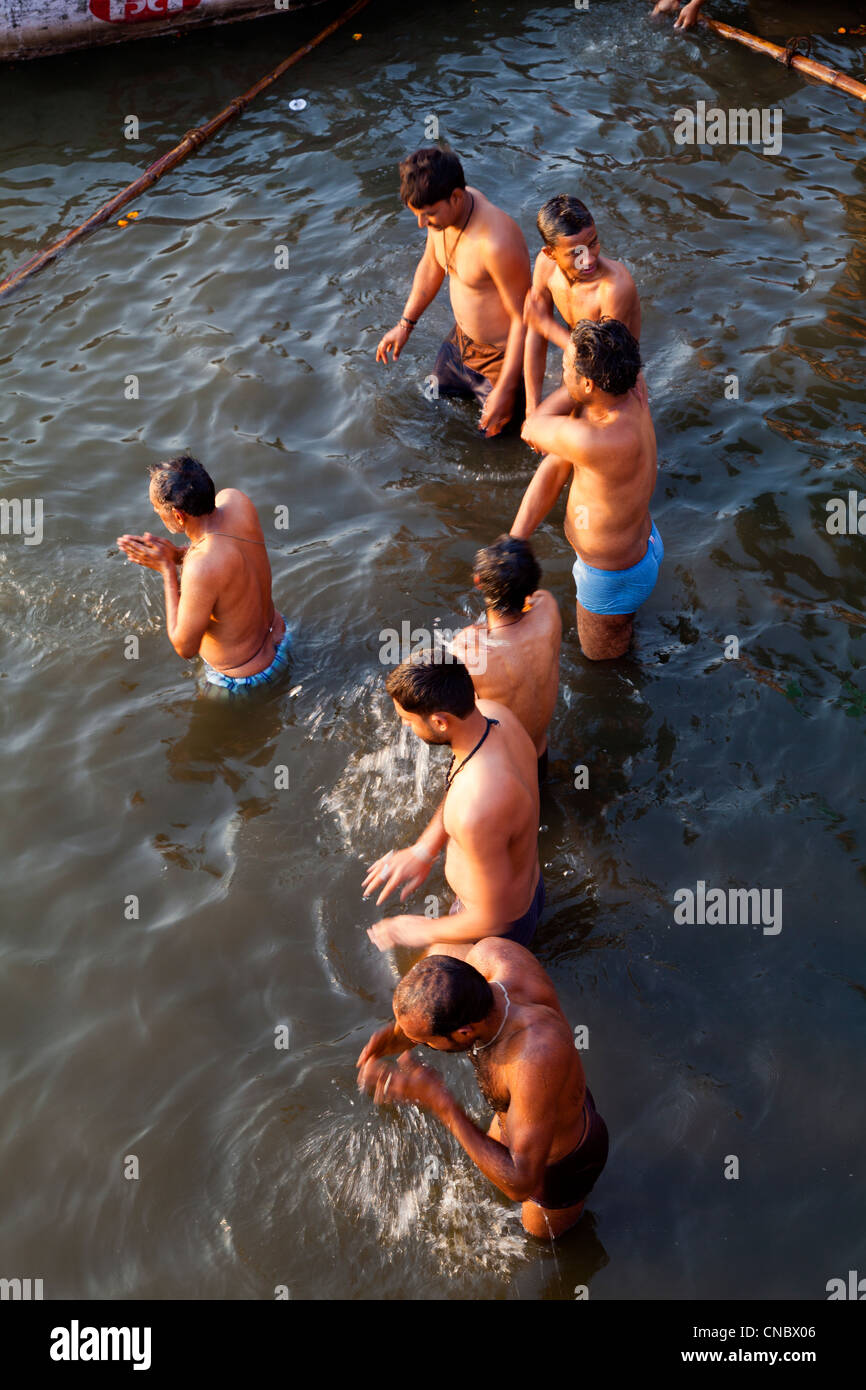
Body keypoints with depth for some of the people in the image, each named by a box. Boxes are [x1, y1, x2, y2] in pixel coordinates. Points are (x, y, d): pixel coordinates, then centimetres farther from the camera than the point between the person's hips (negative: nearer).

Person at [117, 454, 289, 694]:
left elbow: (184, 647, -24)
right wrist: (177, 554, -13)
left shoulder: (201, 569, -40)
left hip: (243, 680, -7)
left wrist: (167, 569, -22)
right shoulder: (235, 500, -19)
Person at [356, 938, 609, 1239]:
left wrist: (437, 1102, -46)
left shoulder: (535, 1060, -54)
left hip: (561, 1160, -5)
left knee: (540, 1232, 29)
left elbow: (520, 1184, -43)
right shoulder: (491, 952, -34)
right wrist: (396, 1035, -26)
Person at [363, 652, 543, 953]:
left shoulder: (477, 812, -46)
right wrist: (424, 849, -5)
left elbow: (492, 919, -32)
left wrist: (425, 932, -15)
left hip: (502, 927, -7)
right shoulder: (493, 713, -19)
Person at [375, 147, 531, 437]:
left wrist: (505, 390, -24)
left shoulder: (497, 242, -37)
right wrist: (405, 324, 13)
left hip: (499, 355, -8)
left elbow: (523, 318, -28)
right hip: (461, 339, 9)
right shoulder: (445, 207, -11)